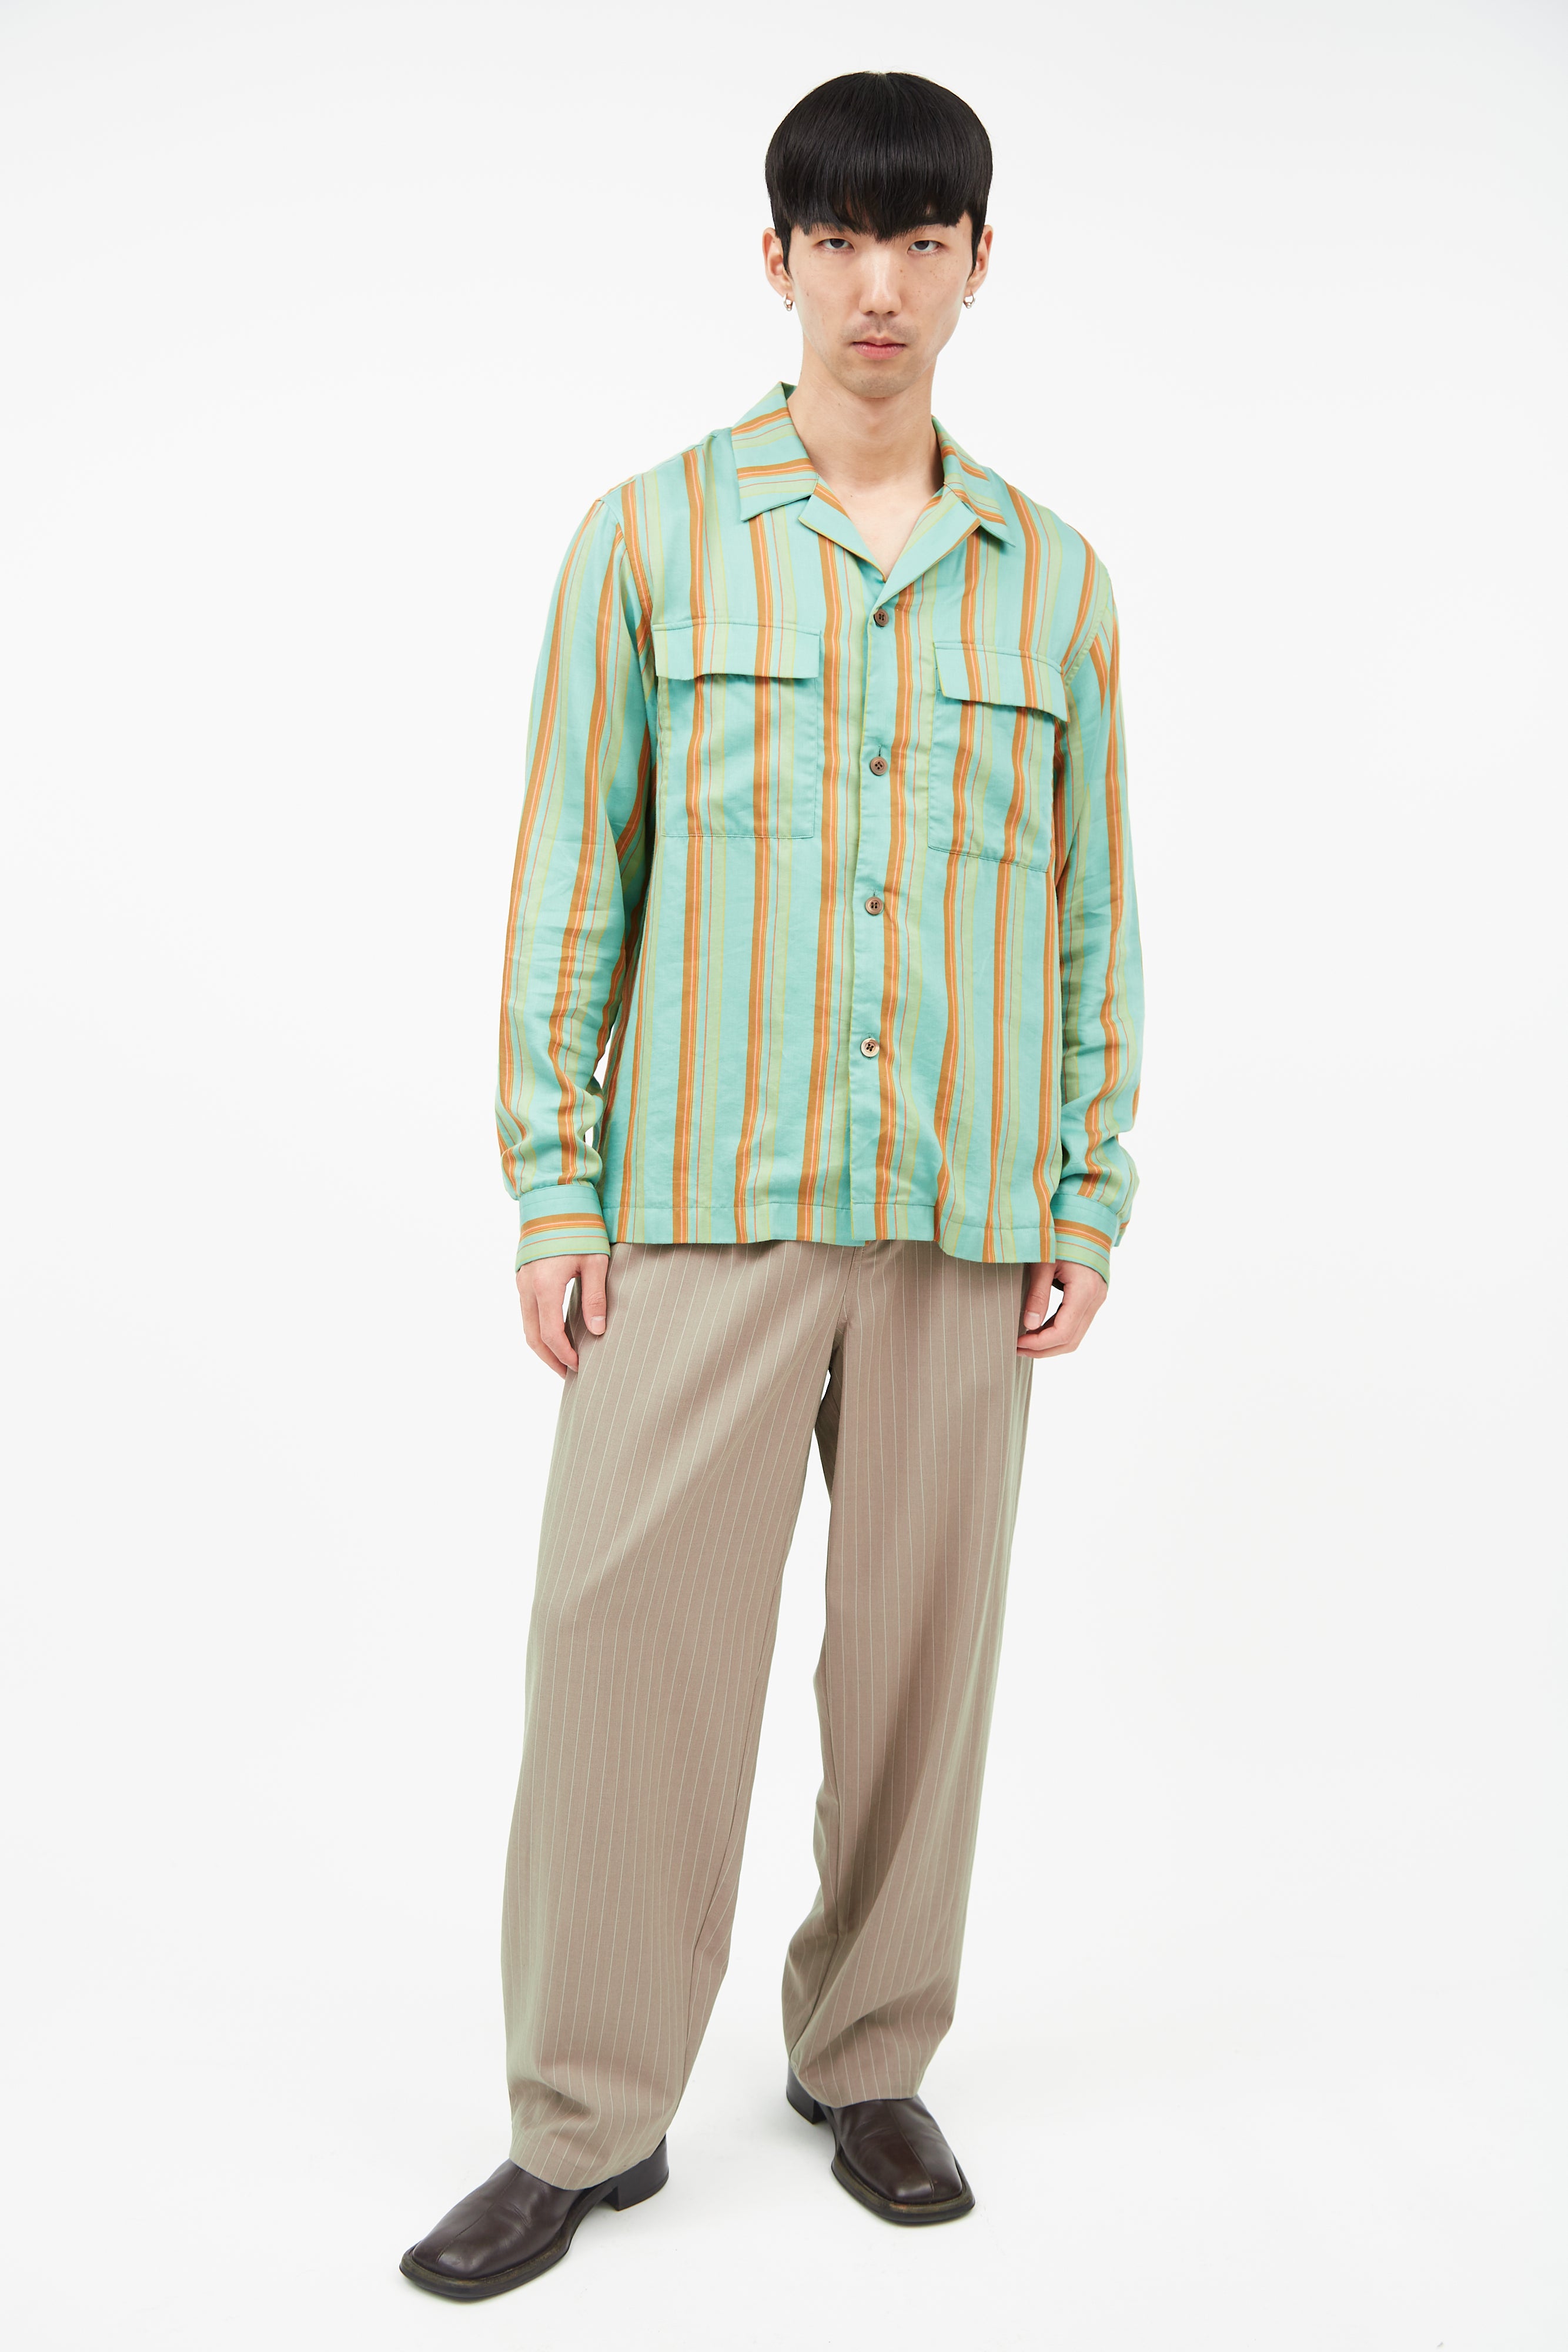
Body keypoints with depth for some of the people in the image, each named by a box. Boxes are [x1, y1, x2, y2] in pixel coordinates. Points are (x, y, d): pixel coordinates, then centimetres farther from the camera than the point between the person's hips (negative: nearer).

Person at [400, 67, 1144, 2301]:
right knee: (631, 1636, -2)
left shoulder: (1055, 575, 11)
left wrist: (1090, 1200, 5)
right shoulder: (652, 534, 4)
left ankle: (869, 2065, 28)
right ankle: (588, 2121, 15)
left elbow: (1093, 907, 11)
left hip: (966, 1216, 2)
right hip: (701, 1197, -2)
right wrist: (550, 1186, -3)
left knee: (922, 1649, 9)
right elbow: (573, 868, 2)